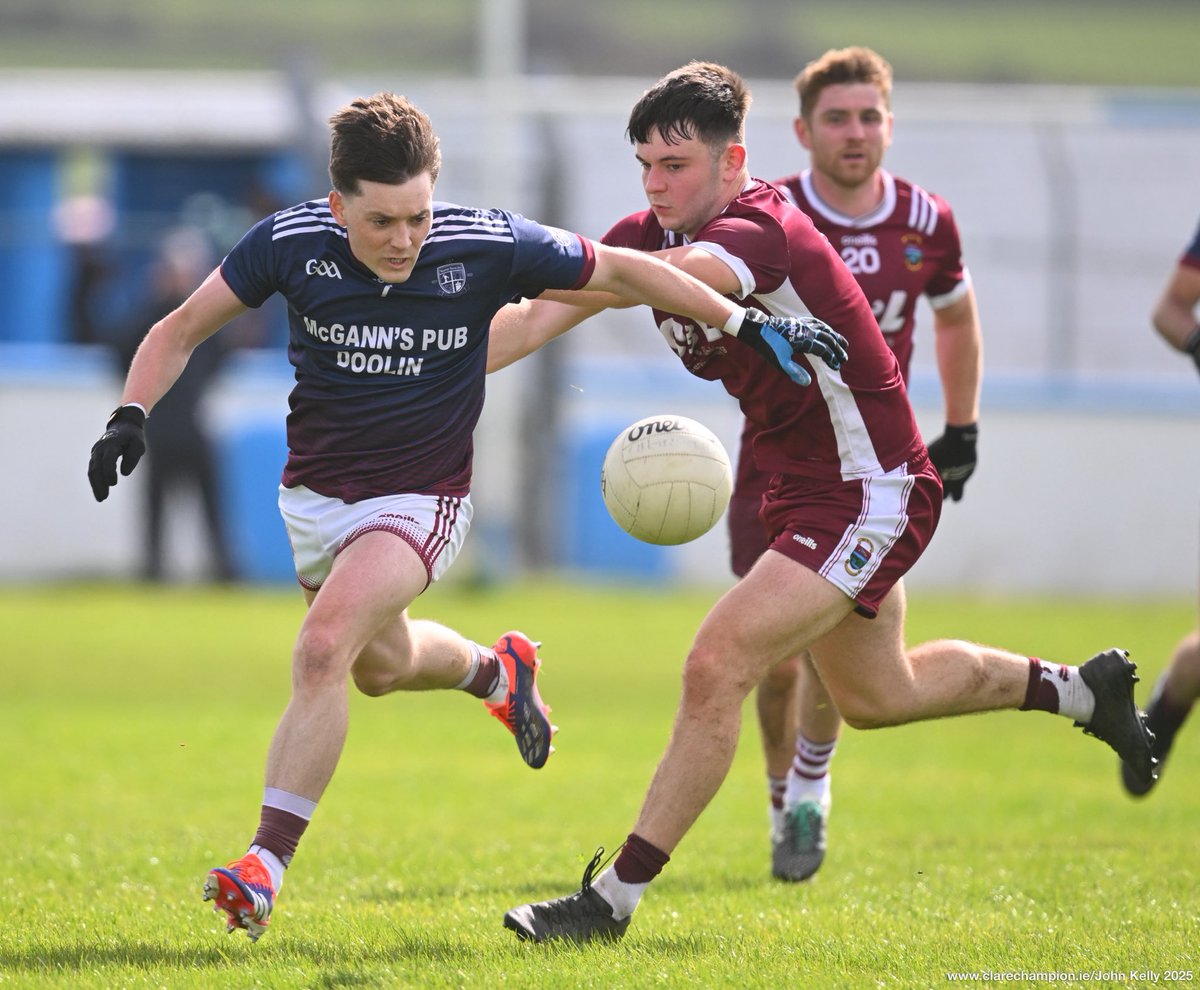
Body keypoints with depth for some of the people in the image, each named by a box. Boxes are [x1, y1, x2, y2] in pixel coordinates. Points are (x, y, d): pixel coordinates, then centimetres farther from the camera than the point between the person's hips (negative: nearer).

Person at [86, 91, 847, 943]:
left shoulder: (487, 247, -20)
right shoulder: (291, 244, -17)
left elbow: (621, 271, -7)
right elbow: (182, 329, -4)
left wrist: (747, 324, -9)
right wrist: (132, 415, -20)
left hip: (421, 499, -4)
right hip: (315, 493, 4)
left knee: (323, 650, -24)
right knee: (381, 666, 22)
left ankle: (265, 868, -22)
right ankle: (495, 671, 57)